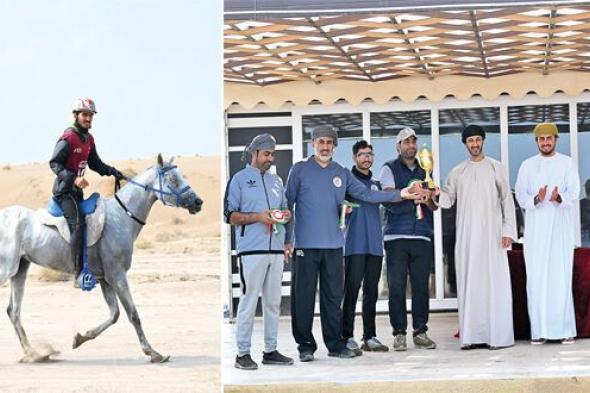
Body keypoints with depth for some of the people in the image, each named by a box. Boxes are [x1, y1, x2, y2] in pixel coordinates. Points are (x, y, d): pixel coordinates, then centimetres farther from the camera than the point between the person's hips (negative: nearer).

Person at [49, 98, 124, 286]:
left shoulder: (88, 139, 11)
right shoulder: (67, 138, -15)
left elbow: (95, 163, 19)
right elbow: (54, 163, -19)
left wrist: (113, 172, 5)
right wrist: (73, 178, -31)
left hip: (77, 189, 10)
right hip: (64, 189, -10)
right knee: (78, 225, -22)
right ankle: (79, 275, -28)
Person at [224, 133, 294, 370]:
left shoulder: (276, 181, 20)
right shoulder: (240, 179, 4)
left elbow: (284, 208, 26)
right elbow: (230, 215, -2)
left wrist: (286, 215, 2)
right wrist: (258, 217, -14)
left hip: (276, 248, 6)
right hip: (252, 249, -6)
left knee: (273, 301, 7)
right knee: (249, 300, -7)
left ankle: (270, 350, 12)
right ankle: (243, 353, -4)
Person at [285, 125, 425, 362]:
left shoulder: (342, 174, 13)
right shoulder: (300, 170, 3)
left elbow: (367, 194, 7)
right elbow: (288, 205, 2)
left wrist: (400, 194, -2)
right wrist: (287, 239, -4)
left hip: (333, 245, 4)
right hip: (305, 245, -3)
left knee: (333, 296, 7)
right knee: (303, 296, -1)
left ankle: (336, 344, 14)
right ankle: (305, 346, 7)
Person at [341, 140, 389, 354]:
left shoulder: (376, 183, 20)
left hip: (375, 245, 6)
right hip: (354, 245, -6)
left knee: (371, 291, 7)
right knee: (352, 290, -9)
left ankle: (370, 336, 12)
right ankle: (347, 337, -8)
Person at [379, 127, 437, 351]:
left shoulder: (424, 171, 18)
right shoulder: (390, 169, 8)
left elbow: (434, 206, 14)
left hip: (422, 236, 3)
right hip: (396, 236, -3)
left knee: (421, 285, 1)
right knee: (397, 286, -5)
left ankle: (420, 331, 6)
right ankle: (399, 333, -1)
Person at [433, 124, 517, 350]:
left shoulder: (496, 168, 7)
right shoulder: (457, 172, 13)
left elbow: (507, 200, 4)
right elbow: (448, 199, 10)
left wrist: (508, 230, -4)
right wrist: (438, 194, -12)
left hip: (491, 234, -2)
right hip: (466, 236, 3)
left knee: (495, 282, -7)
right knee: (468, 282, -1)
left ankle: (499, 335, -7)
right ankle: (472, 335, 0)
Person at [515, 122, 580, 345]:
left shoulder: (567, 164, 7)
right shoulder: (527, 166, 11)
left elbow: (574, 193, -3)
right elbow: (521, 197, 4)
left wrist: (559, 198, -25)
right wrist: (536, 199, -17)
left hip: (560, 228, -1)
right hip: (535, 230, 1)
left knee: (561, 278, -7)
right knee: (536, 279, -4)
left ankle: (565, 329, -5)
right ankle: (539, 330, -3)